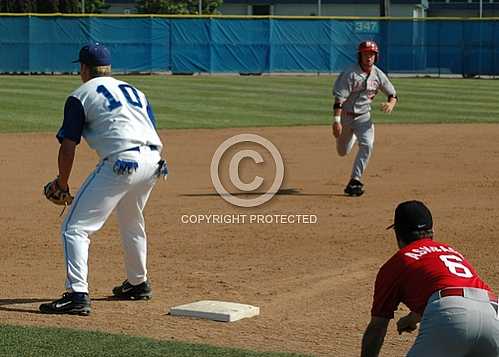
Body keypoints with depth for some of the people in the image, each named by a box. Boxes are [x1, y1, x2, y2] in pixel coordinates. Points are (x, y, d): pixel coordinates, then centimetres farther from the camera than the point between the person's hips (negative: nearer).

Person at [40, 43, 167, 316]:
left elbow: (68, 147, 1)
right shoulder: (133, 91, 25)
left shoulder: (80, 96, 6)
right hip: (153, 161, 7)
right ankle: (138, 283, 44)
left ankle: (77, 295, -16)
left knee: (75, 227, -4)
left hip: (121, 162, -7)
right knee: (131, 222, 32)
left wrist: (62, 185, 12)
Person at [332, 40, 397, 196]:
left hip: (364, 117, 2)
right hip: (345, 115, -2)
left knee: (367, 145, -21)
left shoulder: (378, 75, -5)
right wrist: (336, 121, -30)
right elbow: (339, 98, -22)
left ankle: (355, 181, -16)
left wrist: (391, 104, -18)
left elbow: (392, 94, 6)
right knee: (342, 152, 13)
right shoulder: (350, 74, -19)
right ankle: (353, 136, 51)